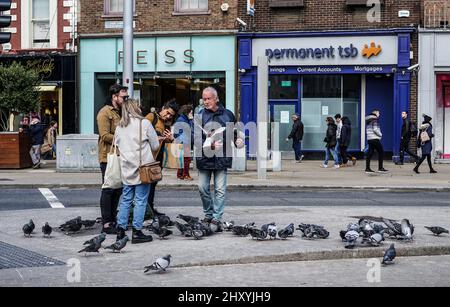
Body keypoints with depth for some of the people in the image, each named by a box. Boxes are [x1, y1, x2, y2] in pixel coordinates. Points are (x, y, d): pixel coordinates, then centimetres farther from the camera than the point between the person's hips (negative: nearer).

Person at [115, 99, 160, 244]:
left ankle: (121, 229, 14)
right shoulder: (144, 123, -6)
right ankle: (137, 232, 0)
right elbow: (155, 145, -1)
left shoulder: (119, 126, 8)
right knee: (141, 200, 0)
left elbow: (117, 144, 12)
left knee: (126, 199, 13)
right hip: (142, 167, -5)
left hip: (126, 168, 5)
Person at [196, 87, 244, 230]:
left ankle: (216, 218, 3)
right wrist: (210, 145, -23)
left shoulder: (227, 114, 4)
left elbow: (235, 132, 18)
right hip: (204, 157, 0)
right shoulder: (200, 116, -1)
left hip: (221, 158, 0)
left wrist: (238, 141, -2)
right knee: (203, 188, 6)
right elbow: (197, 139, -9)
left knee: (220, 190, -2)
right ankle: (208, 214, 25)